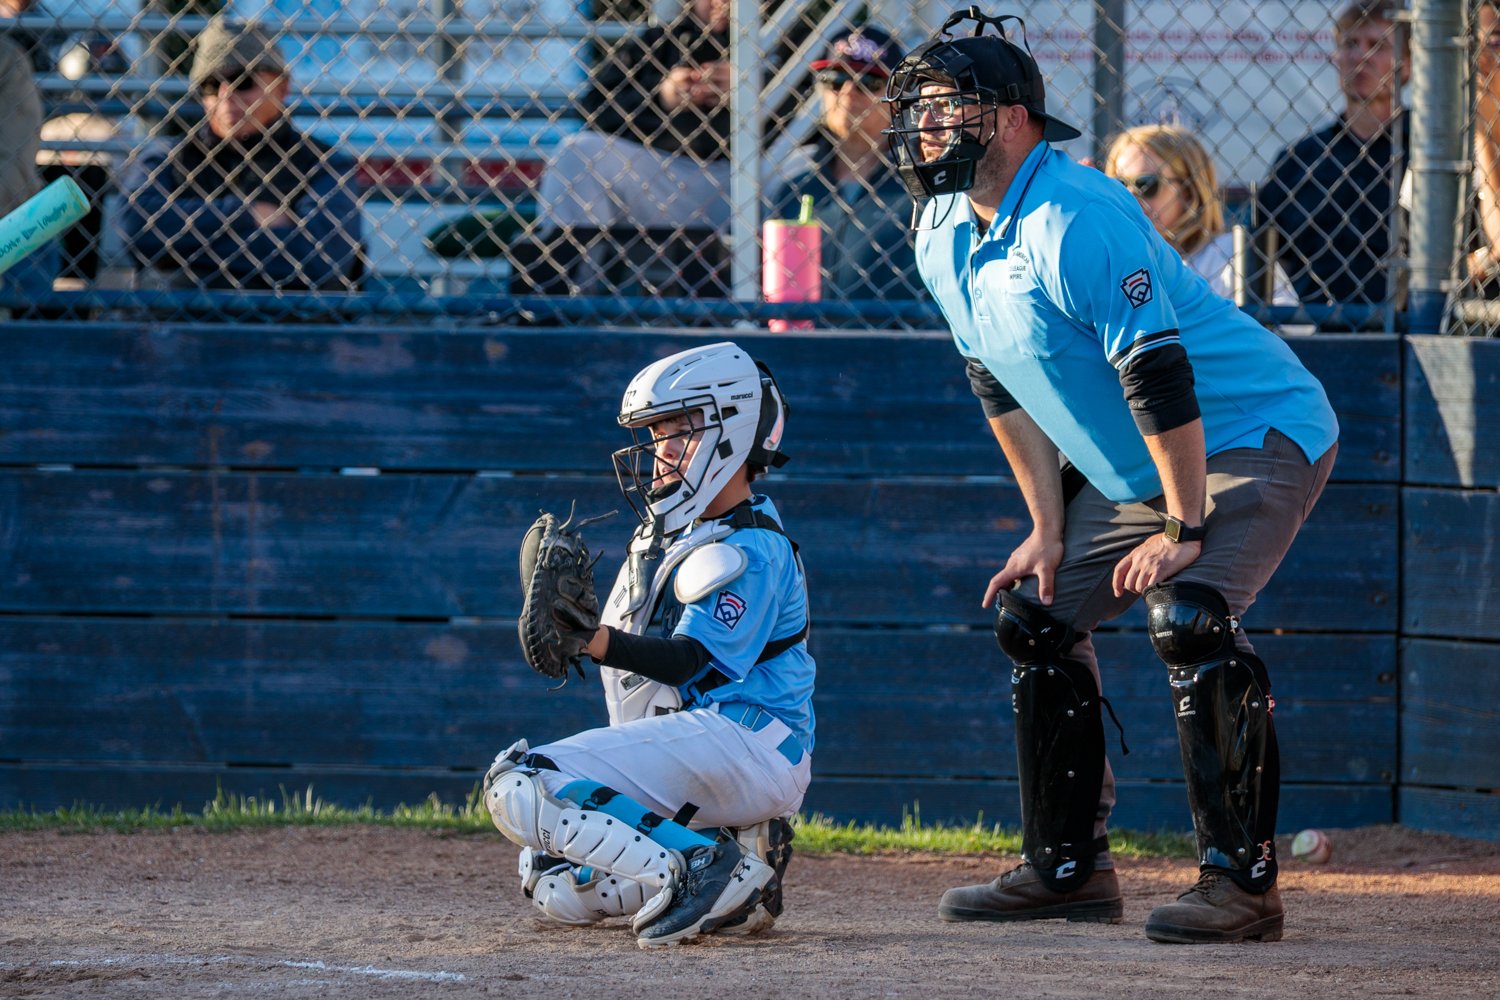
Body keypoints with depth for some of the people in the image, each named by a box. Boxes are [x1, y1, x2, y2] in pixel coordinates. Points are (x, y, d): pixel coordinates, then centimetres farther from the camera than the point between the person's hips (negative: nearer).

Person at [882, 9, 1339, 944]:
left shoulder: (1077, 220, -27)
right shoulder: (945, 236, 2)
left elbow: (1158, 375, -28)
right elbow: (1006, 391, 11)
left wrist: (1184, 529, -27)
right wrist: (1050, 529, 7)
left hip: (1255, 435, -10)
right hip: (1127, 470, 10)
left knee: (1188, 615, -27)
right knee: (1036, 616, 9)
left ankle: (1244, 880, -24)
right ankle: (1069, 868, 19)